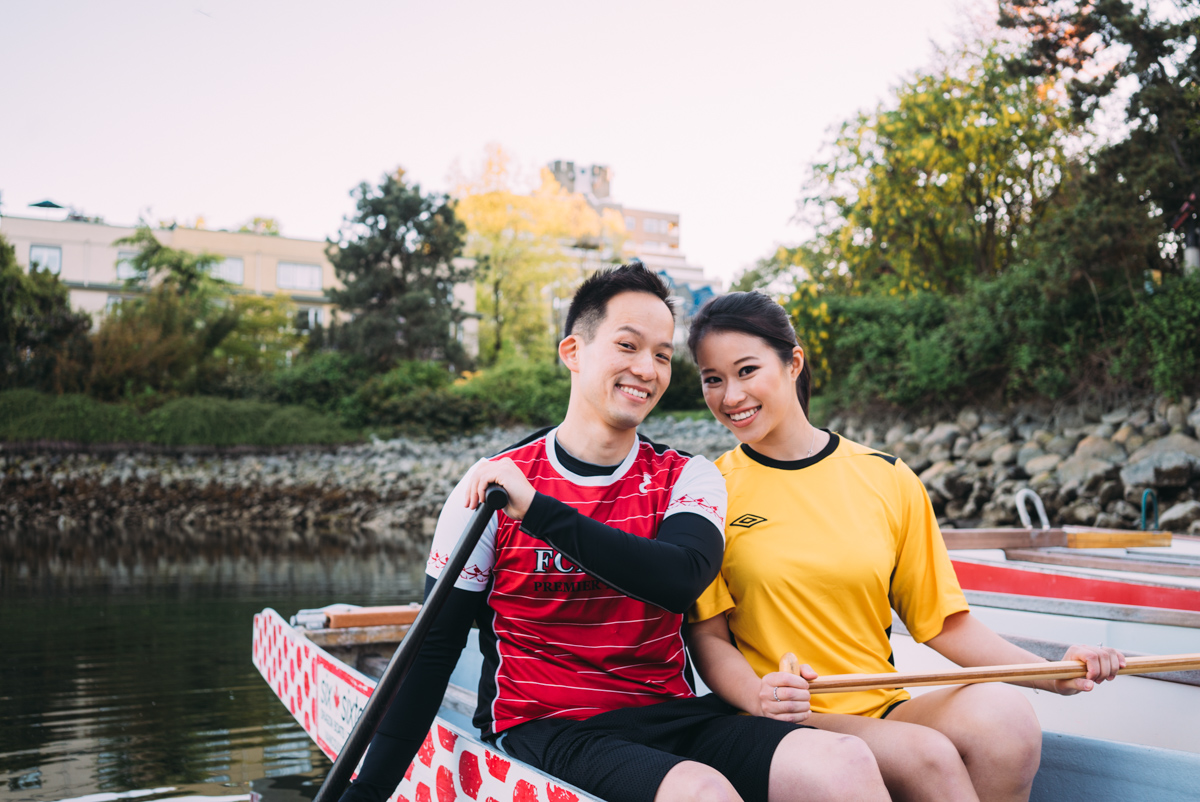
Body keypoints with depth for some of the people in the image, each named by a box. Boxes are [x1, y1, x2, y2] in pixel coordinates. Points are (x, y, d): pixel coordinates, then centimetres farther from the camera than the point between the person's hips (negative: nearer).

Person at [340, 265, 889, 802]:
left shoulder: (688, 478, 5)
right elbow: (433, 651, 1)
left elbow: (680, 579, -18)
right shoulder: (491, 486, -1)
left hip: (671, 716, 3)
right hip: (544, 729, -3)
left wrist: (536, 510, -22)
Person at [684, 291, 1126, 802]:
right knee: (926, 756, -29)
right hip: (786, 724, -3)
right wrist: (757, 696, -22)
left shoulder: (887, 481, 6)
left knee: (1000, 711, -26)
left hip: (883, 712, 3)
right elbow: (706, 634, -2)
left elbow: (942, 621, 9)